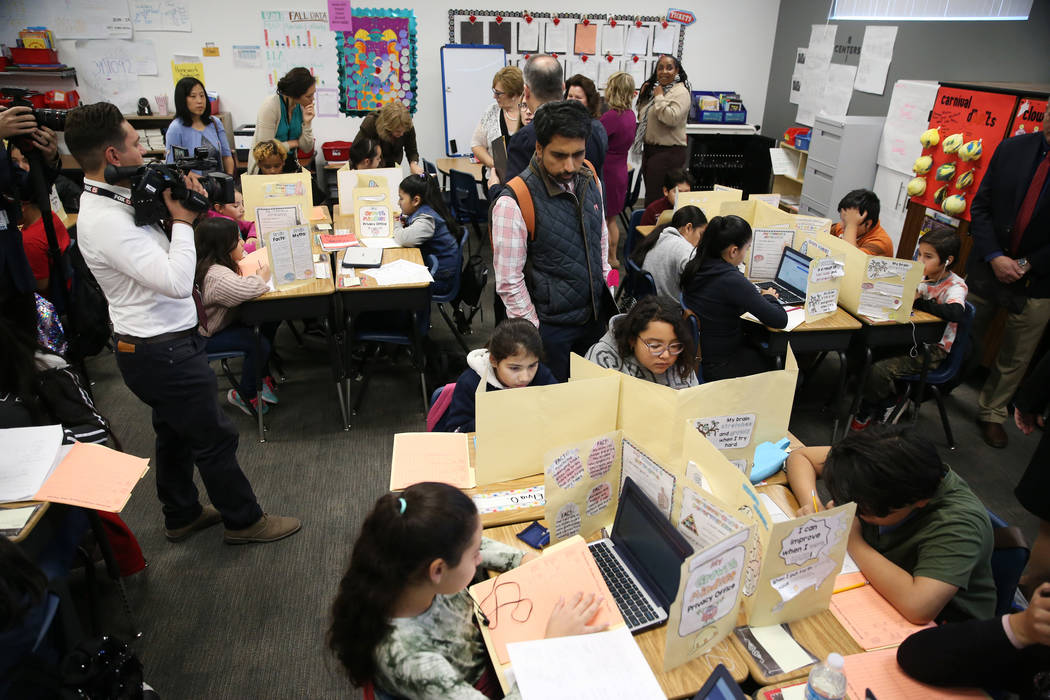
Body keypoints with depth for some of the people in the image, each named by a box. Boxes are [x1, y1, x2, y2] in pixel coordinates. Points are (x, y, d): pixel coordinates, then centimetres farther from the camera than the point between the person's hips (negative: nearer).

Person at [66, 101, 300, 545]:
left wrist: (177, 204, -4)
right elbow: (177, 282, -32)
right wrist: (182, 219, -21)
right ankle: (243, 520, 23)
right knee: (215, 438, 5)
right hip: (163, 352, -10)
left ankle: (181, 516, 41)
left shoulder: (110, 201, 5)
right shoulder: (105, 221, -26)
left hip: (158, 344, 10)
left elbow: (159, 253, 11)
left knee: (176, 433, 23)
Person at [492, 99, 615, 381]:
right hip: (549, 327, -6)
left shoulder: (589, 180, -1)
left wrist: (606, 292, 13)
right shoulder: (513, 203, -22)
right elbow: (509, 282, -17)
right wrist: (534, 335, -12)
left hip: (595, 316, 6)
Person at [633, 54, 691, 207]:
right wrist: (643, 95, 9)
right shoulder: (652, 89, 15)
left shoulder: (680, 92, -11)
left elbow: (672, 118, -27)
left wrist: (659, 97, -16)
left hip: (669, 152, -9)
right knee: (650, 193, 16)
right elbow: (642, 117, 23)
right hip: (649, 149, 9)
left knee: (655, 198, -9)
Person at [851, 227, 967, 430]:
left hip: (932, 350, -7)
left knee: (879, 370, -23)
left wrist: (917, 300, -30)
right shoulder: (922, 277, 7)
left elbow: (956, 313, -34)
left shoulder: (956, 285, -14)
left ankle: (868, 410, 5)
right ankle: (889, 399, 12)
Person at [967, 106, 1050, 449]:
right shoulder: (1012, 149, -3)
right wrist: (994, 257, -11)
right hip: (987, 268, 2)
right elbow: (981, 206, 0)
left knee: (1015, 358, 12)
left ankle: (992, 414, 29)